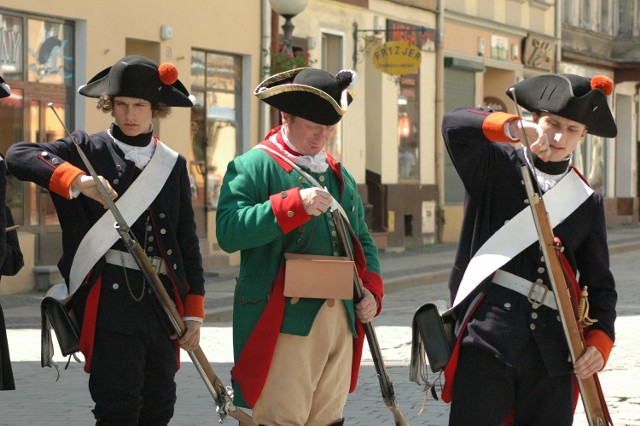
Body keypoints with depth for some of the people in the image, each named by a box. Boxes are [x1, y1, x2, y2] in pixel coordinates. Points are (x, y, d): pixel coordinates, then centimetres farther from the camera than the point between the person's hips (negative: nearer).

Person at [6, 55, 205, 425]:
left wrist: (194, 311, 8)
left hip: (164, 298, 4)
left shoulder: (173, 165, 14)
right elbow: (18, 156, -11)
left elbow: (188, 242, 14)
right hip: (109, 298, -4)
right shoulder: (89, 149, 4)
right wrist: (76, 179, -25)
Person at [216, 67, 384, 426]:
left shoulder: (339, 174, 21)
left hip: (340, 320, 7)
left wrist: (371, 289, 9)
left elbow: (363, 241, 27)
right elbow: (228, 232, -18)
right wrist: (294, 205, -24)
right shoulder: (253, 166, -3)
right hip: (285, 323, -7)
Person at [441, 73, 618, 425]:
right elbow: (455, 125, -10)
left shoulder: (587, 203, 16)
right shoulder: (495, 166, 9)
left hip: (553, 352, 3)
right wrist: (514, 129, -26)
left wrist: (599, 342, -3)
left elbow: (600, 285, 14)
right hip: (488, 339, -3)